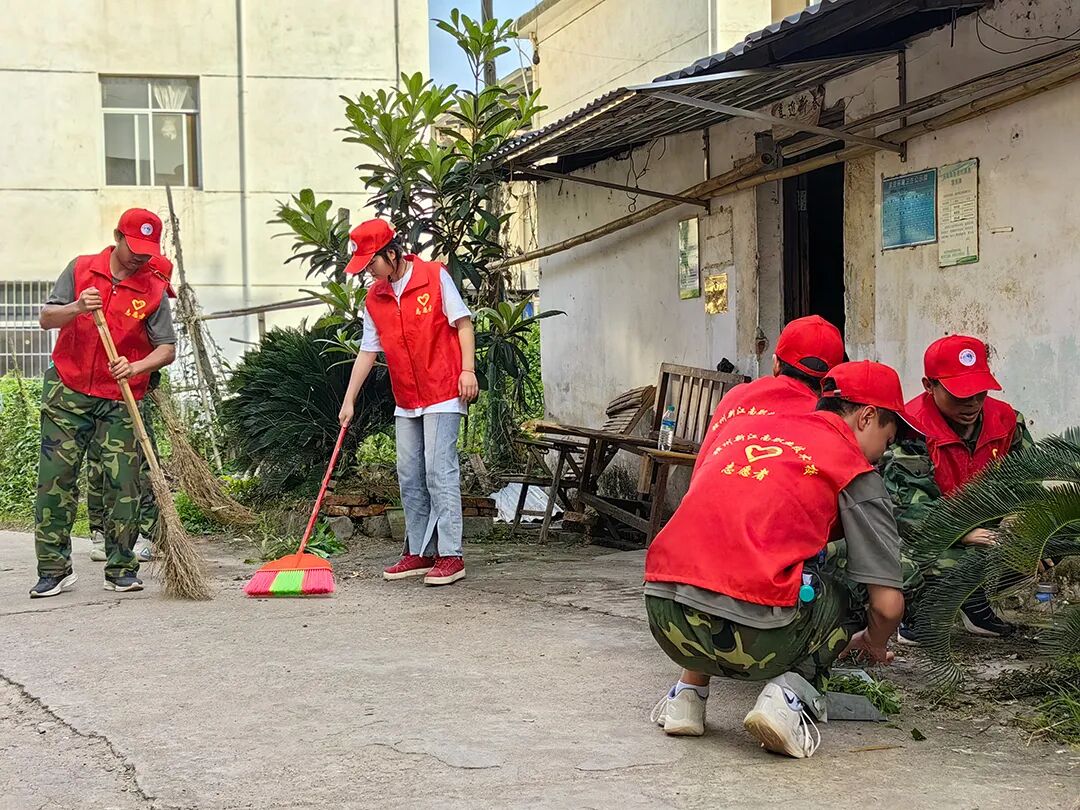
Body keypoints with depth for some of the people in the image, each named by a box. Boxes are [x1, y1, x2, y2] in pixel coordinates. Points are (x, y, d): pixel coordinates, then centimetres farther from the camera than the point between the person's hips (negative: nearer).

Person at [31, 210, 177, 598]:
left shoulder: (153, 290, 1)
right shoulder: (80, 270, 3)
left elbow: (167, 348, -4)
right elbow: (46, 318, 0)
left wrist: (136, 367, -24)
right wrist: (76, 309, -21)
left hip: (120, 399, 0)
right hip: (67, 391, 1)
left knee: (123, 484, -4)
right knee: (55, 478, -2)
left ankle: (121, 569, 6)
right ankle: (54, 570, 4)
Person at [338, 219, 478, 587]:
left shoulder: (435, 277, -6)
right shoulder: (374, 300, 9)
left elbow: (463, 323, -4)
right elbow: (367, 352, 12)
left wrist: (468, 369, -14)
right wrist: (349, 400, 9)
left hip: (442, 393, -6)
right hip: (405, 401, 6)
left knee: (439, 471, -11)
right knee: (409, 477, 7)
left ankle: (450, 555, -9)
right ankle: (419, 552, 14)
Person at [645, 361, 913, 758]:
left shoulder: (744, 427, 22)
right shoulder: (855, 471, 7)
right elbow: (888, 603, 5)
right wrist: (874, 646, 29)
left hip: (665, 620, 5)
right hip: (755, 638, -5)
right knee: (852, 584, 21)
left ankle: (688, 694, 21)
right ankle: (787, 694, 1)